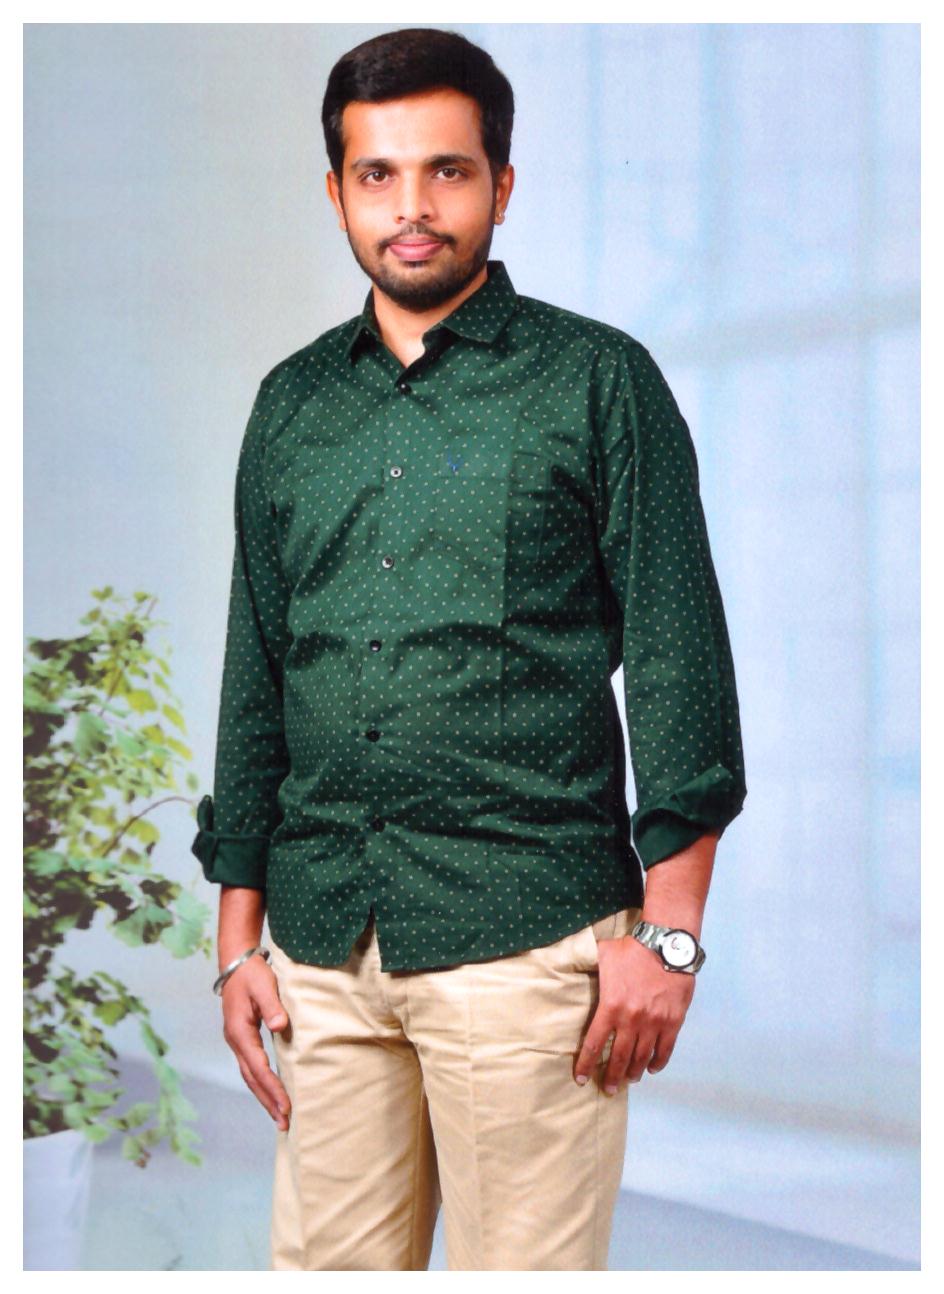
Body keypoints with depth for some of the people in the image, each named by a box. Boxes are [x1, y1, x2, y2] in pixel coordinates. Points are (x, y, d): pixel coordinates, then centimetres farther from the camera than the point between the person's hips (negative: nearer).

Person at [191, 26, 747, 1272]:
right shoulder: (292, 402, 14)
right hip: (324, 940, 4)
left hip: (524, 937, -4)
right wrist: (239, 936, 12)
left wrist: (668, 931, -9)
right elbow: (255, 676, 16)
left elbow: (680, 663, -3)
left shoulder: (597, 382, 0)